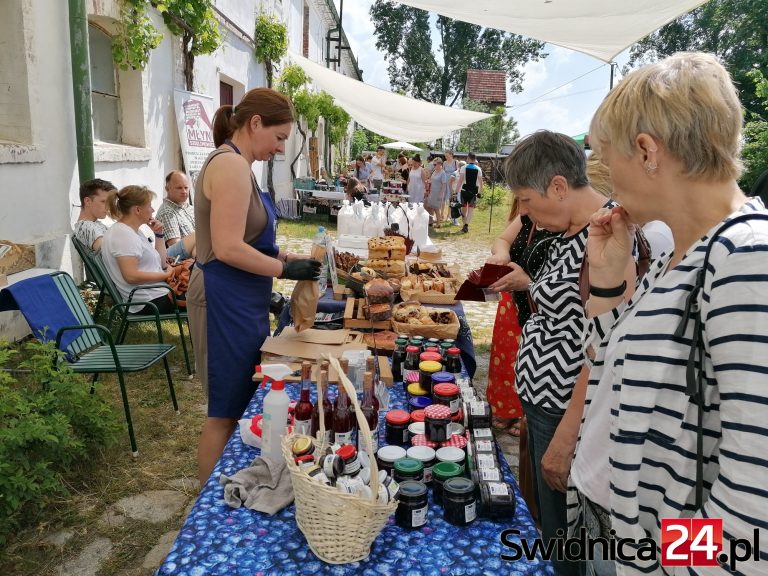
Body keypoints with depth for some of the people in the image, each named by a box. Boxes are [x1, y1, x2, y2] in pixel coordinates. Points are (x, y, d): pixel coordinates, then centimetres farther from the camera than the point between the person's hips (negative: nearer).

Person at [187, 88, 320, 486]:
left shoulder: (233, 164, 15)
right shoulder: (230, 165, -17)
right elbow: (228, 249, -25)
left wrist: (282, 256, 10)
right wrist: (284, 269, -16)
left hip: (238, 302, 11)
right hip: (226, 303, -11)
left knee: (237, 406, 19)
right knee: (226, 412, 2)